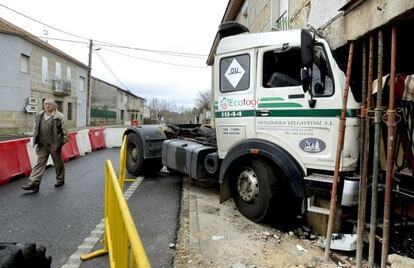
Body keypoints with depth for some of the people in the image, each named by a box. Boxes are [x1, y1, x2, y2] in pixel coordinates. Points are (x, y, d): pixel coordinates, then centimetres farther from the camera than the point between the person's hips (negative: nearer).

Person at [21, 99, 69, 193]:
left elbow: (65, 129, -6)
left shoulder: (60, 116, -6)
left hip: (55, 145, -4)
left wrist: (65, 139, -9)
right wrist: (35, 140, 16)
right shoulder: (39, 116, 10)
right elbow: (35, 128, 19)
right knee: (40, 163, 1)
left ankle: (60, 180, 27)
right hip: (42, 145, 4)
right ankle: (33, 183, 0)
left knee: (58, 163, 10)